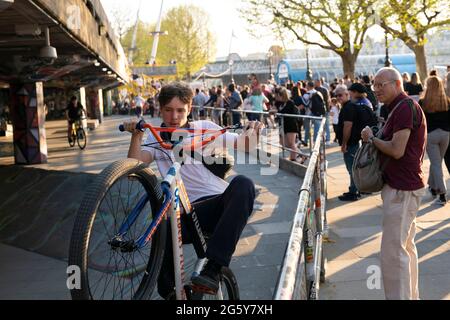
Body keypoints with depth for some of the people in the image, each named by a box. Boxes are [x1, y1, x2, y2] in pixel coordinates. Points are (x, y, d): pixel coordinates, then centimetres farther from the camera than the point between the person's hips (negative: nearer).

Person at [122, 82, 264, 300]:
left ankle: (213, 268, -36)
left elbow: (245, 146, 10)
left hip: (220, 203, 1)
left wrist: (251, 133, -12)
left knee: (242, 184, -34)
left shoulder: (204, 128, 15)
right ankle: (170, 293, -3)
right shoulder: (155, 139, 15)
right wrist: (136, 136, -18)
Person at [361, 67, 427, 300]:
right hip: (402, 185, 11)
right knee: (406, 246, 20)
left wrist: (371, 139, -9)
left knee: (393, 250, -7)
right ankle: (411, 295, 32)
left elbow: (396, 150, -23)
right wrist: (376, 138, 4)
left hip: (402, 188, -11)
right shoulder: (400, 107, 16)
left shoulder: (405, 107, -17)